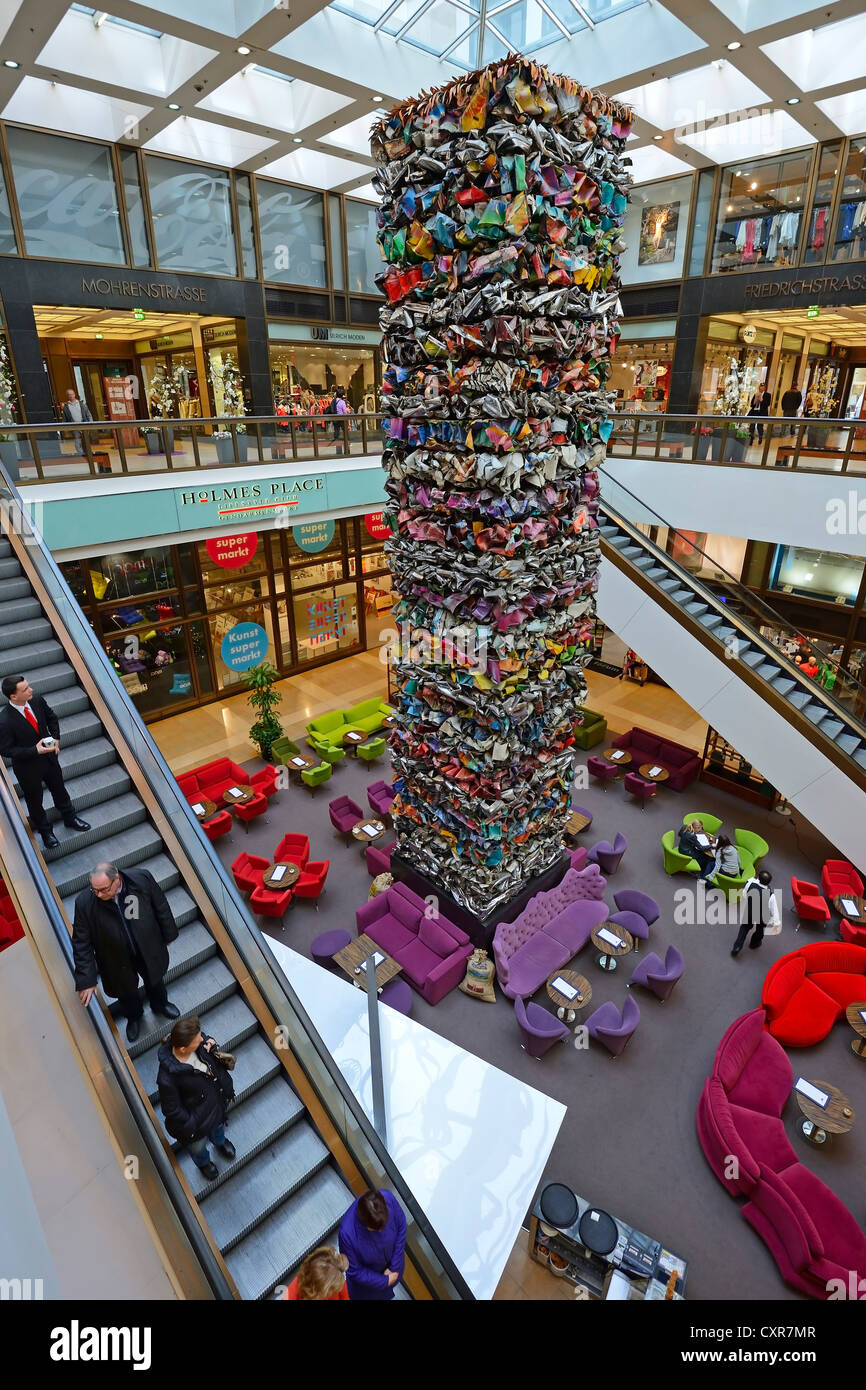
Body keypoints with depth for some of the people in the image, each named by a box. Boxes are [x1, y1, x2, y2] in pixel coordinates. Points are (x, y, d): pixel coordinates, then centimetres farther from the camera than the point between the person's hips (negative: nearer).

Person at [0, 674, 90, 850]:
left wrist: (56, 738, -9)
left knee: (60, 790, 26)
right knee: (35, 801, 19)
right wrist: (34, 750, -30)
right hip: (27, 767, -5)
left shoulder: (38, 701, -17)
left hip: (49, 757, 5)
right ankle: (45, 832, 44)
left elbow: (52, 718, 4)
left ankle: (70, 819, 51)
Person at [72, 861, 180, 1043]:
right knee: (126, 993, 27)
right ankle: (134, 1017, 62)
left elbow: (161, 907, -11)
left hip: (148, 950, 1)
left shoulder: (142, 879, -30)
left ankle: (160, 1004, 64)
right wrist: (86, 980, -17)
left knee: (155, 981, 30)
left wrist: (168, 935, 1)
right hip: (118, 962, -1)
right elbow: (81, 944, -19)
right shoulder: (84, 903, -31)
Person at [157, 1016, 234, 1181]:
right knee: (198, 1148, 30)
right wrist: (190, 1127, -14)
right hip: (196, 1120, -4)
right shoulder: (167, 1078, -43)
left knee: (218, 1125, 38)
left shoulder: (198, 1041, -30)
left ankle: (219, 1140, 72)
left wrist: (212, 1046, -27)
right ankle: (204, 1162, 65)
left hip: (218, 1098, 4)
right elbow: (171, 1110, -25)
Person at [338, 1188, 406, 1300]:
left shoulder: (389, 1198, -37)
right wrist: (384, 1281, -16)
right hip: (366, 1275, -3)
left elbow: (401, 1228, -16)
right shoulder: (347, 1232, -43)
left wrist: (394, 1267, -13)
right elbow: (354, 1271, -24)